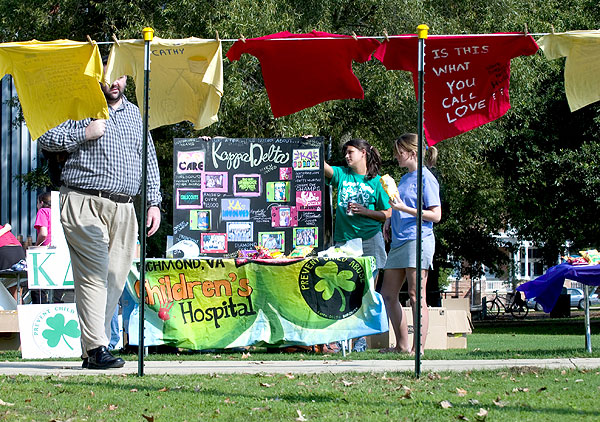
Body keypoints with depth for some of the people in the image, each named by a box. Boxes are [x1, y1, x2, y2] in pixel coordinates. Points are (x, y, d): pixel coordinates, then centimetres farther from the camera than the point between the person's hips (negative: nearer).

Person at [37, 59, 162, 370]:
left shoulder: (134, 114, 19)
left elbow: (149, 160, 23)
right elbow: (46, 140, -2)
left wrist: (153, 202, 14)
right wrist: (85, 133, -11)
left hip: (124, 209, 5)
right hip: (85, 204, -5)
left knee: (115, 281, 2)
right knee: (94, 275, -14)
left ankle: (92, 348, 7)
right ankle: (96, 348, -17)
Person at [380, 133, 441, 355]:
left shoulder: (426, 178, -7)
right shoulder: (405, 178, 19)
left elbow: (435, 215, -11)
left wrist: (404, 209, -17)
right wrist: (390, 220, 12)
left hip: (418, 239, -9)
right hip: (399, 241, 9)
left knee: (416, 295, -9)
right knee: (388, 295, 8)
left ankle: (419, 347, -9)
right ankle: (402, 345, 14)